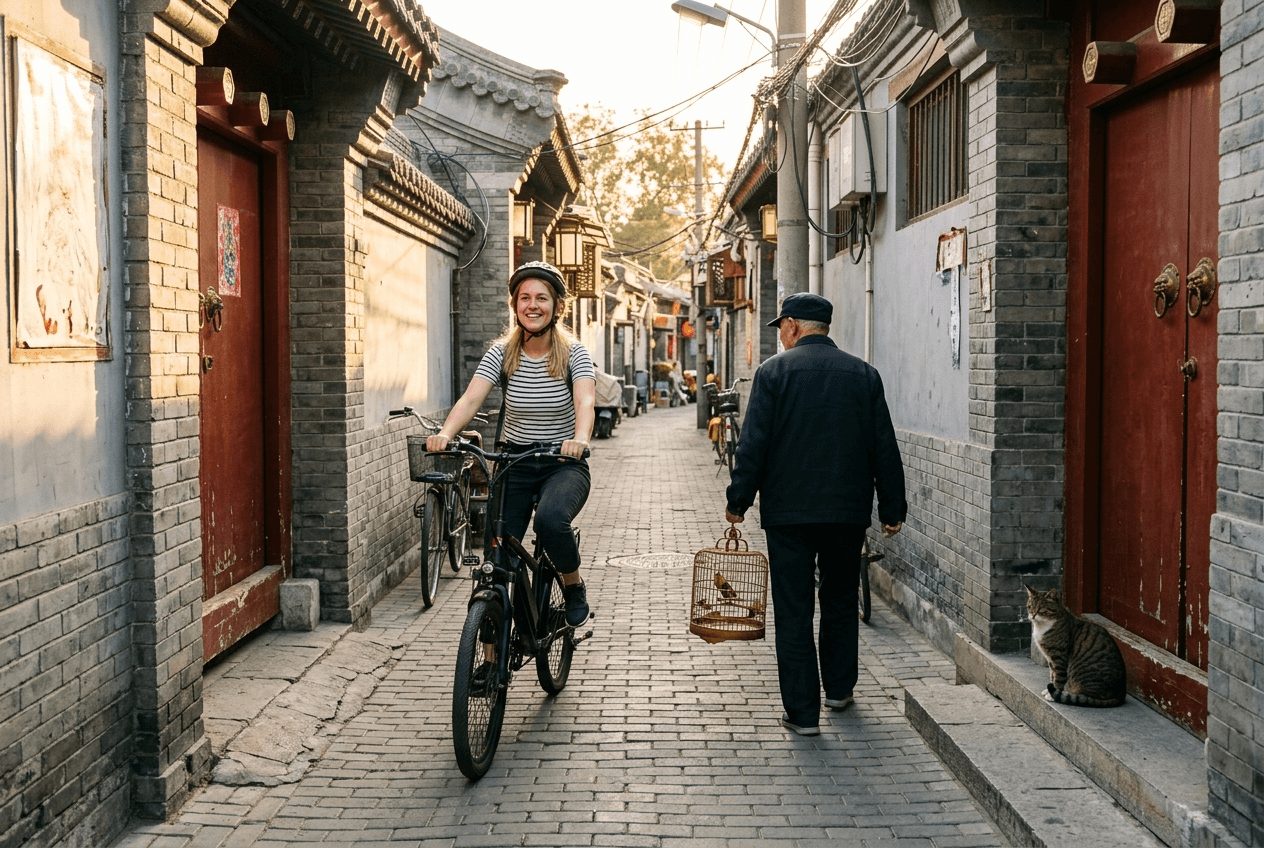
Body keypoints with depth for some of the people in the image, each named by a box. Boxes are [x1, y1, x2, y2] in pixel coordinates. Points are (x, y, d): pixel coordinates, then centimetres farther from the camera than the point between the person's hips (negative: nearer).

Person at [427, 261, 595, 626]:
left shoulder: (573, 353, -7)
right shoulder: (501, 353, -3)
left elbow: (585, 402, -25)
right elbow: (471, 398, -17)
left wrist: (580, 439, -47)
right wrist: (445, 435, -37)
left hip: (564, 464, -2)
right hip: (514, 464, 3)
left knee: (550, 520, -33)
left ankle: (574, 586, -3)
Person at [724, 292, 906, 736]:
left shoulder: (774, 371, -5)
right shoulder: (863, 374, 6)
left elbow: (753, 444, -9)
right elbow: (885, 447, 6)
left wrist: (738, 500, -1)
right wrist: (892, 508, 12)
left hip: (788, 509, -3)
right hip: (849, 510, 4)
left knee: (793, 610, 2)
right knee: (841, 601, 21)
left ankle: (802, 710, 4)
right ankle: (839, 688, 32)